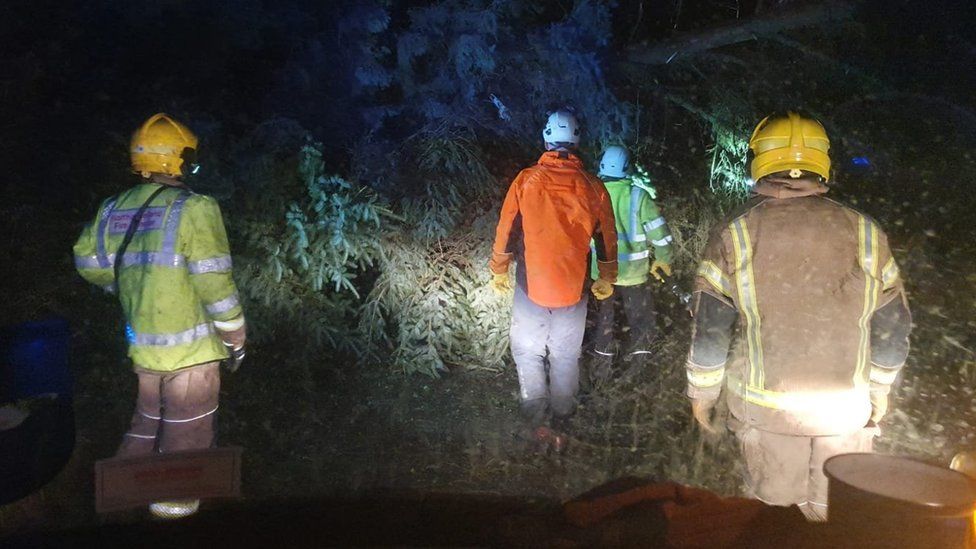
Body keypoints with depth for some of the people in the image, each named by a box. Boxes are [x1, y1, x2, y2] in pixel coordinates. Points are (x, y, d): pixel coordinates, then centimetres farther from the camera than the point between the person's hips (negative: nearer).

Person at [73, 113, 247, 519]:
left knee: (148, 419, 26)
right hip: (190, 346, -6)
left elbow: (88, 261, 13)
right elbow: (213, 280, -19)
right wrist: (235, 334, -7)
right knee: (186, 428, 10)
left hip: (144, 344, 7)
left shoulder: (114, 209, 4)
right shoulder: (193, 208, -17)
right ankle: (172, 502, 21)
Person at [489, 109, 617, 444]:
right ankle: (562, 416, 25)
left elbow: (506, 231, -4)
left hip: (531, 287, -2)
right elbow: (607, 240, 6)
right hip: (573, 290, 2)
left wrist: (498, 271, 11)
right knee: (566, 356, 15)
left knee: (528, 353, 13)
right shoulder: (593, 187, -3)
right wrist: (607, 280, 20)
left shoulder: (526, 181, -9)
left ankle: (535, 419, 14)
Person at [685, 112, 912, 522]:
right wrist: (880, 388, 17)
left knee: (774, 506, 16)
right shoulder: (865, 233, -5)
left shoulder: (734, 235, -10)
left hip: (766, 407, -1)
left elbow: (709, 327, -7)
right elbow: (893, 326, 2)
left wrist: (702, 390, 6)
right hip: (846, 409, 1)